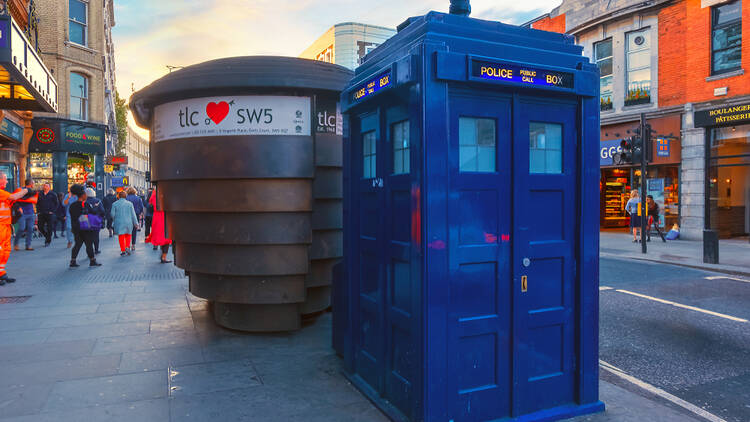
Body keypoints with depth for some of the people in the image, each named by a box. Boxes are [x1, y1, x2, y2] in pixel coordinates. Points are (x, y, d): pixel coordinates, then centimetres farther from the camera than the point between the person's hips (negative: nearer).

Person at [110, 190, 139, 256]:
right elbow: (133, 214, 0)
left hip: (119, 223, 0)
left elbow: (112, 214, -1)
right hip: (128, 222, 0)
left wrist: (114, 220, 20)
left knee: (121, 237, 6)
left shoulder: (115, 204, -2)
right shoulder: (129, 204, -1)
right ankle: (127, 247, 0)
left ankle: (123, 250, 6)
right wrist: (136, 223, 5)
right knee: (128, 235, 16)